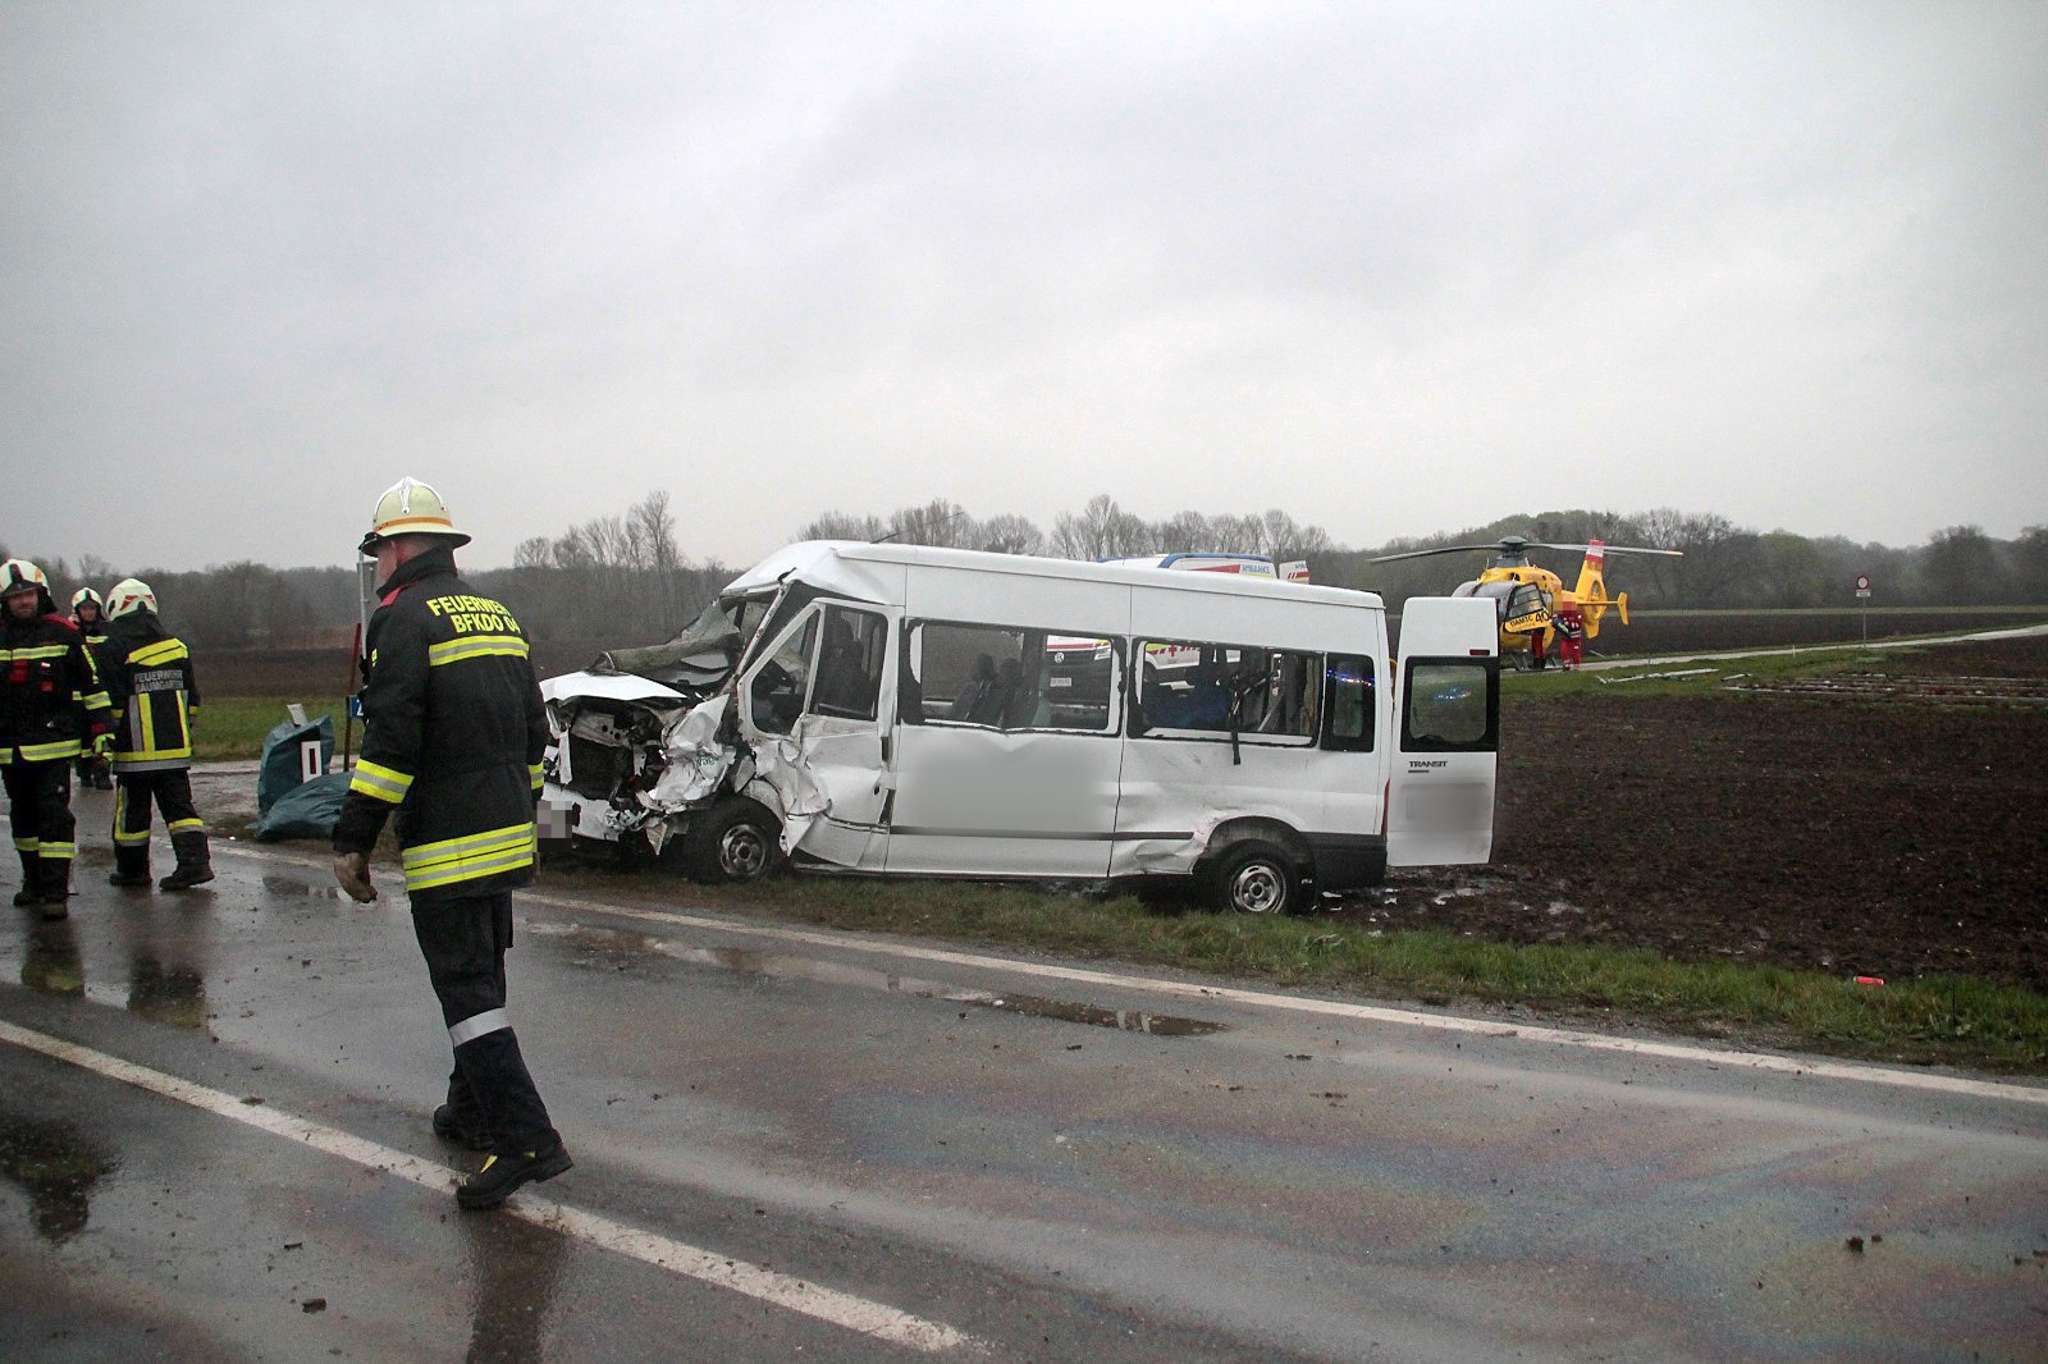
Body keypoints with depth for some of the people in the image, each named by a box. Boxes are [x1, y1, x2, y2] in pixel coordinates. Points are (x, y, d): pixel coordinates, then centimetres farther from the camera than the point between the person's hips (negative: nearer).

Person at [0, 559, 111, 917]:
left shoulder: (63, 634, -2)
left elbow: (91, 683, 2)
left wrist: (100, 729, -1)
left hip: (54, 745, -5)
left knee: (54, 816, -10)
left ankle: (56, 893, -10)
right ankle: (34, 883, 28)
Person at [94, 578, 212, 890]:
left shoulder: (112, 649, -8)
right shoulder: (176, 645, 10)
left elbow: (112, 702, -12)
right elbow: (192, 698, 15)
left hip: (135, 748, -5)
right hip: (175, 747, 5)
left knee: (132, 810, 7)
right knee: (179, 804, 7)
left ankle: (132, 869, 17)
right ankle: (195, 860, -4)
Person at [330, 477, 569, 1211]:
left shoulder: (404, 618, -11)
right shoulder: (499, 617, 15)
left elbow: (390, 740, -19)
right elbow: (534, 733, 19)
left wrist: (352, 839, -14)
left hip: (446, 845, -8)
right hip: (507, 838, 8)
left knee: (466, 990, -6)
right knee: (480, 978, 20)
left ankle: (527, 1137, -9)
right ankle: (472, 1111, 33)